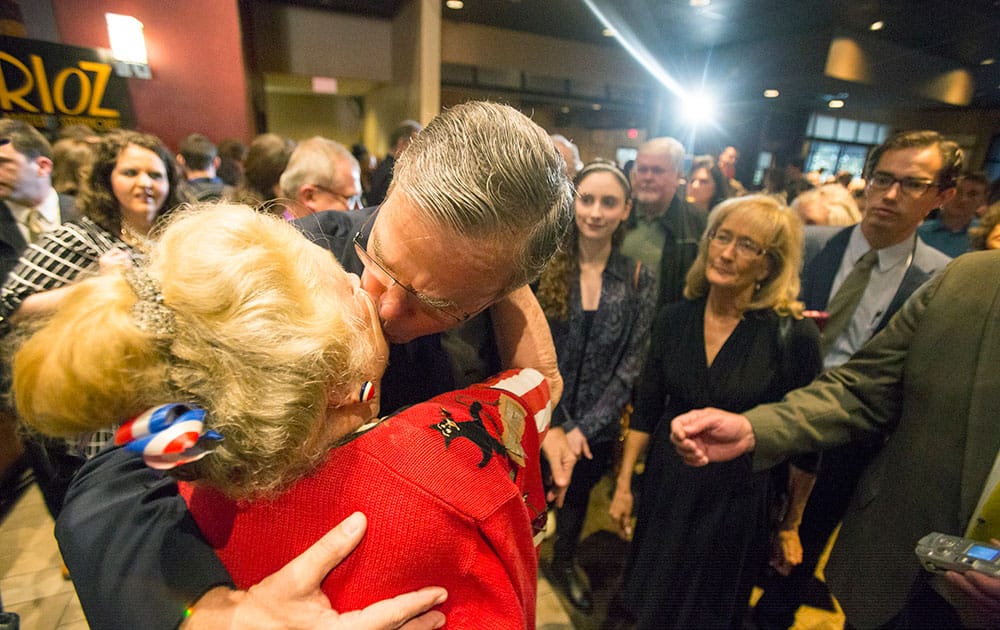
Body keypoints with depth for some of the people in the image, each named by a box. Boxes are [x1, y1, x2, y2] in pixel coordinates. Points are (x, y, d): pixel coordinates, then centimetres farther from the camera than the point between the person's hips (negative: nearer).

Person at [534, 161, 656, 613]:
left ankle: (564, 563, 57)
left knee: (576, 500, 26)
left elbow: (631, 365, -7)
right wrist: (555, 423, -15)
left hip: (596, 428, 2)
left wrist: (585, 427, -13)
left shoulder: (639, 280, -7)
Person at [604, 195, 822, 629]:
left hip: (736, 500, -2)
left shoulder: (794, 335, -17)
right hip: (665, 488, 3)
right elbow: (645, 410, -1)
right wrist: (623, 484, 2)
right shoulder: (674, 320, -8)